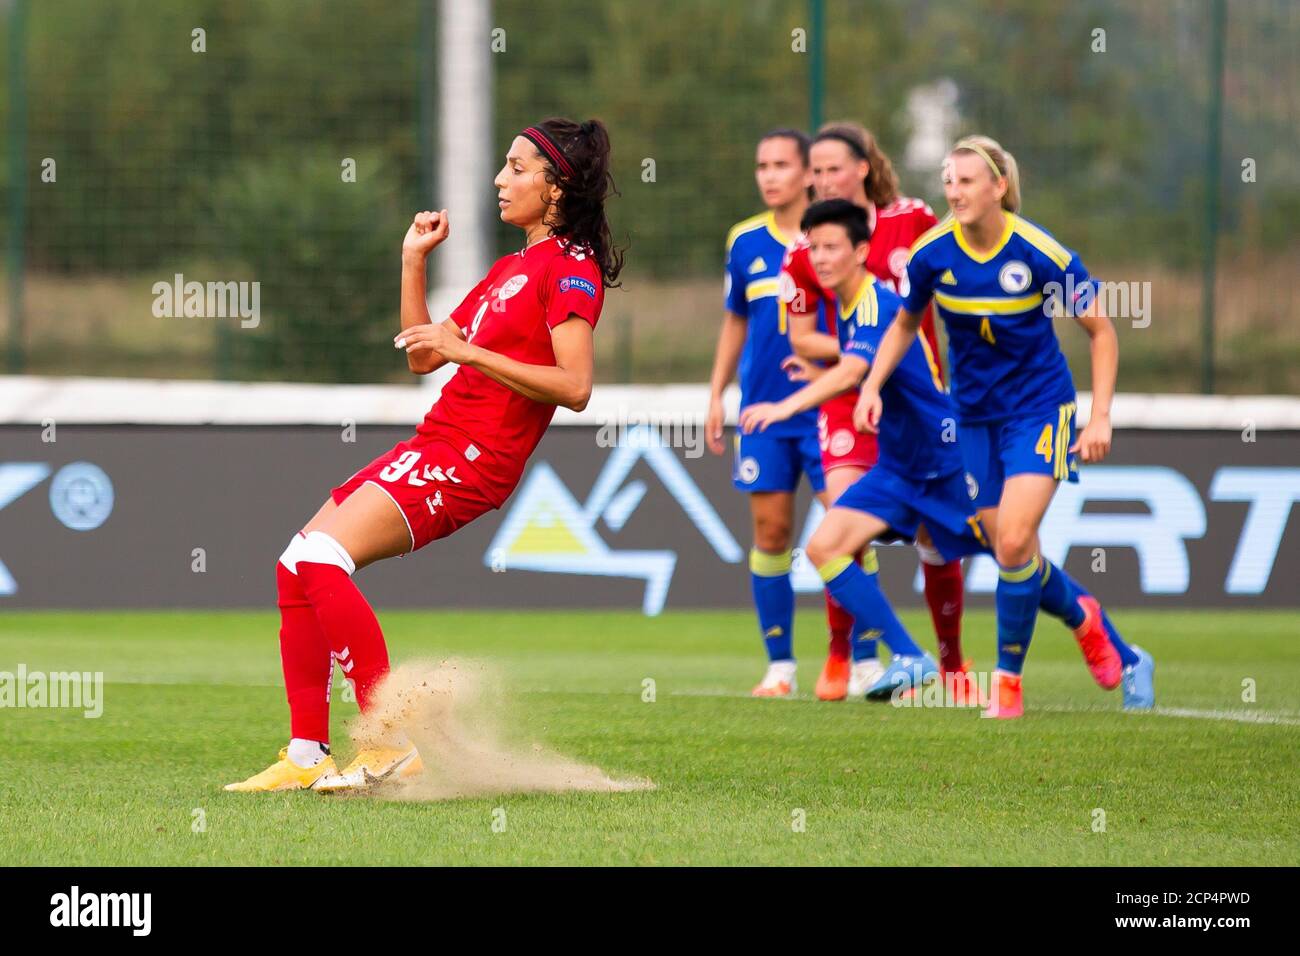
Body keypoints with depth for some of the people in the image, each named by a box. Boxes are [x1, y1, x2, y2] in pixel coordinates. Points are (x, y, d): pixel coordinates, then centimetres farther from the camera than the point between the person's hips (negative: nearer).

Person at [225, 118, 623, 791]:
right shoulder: (510, 268, 23)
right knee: (296, 565, 5)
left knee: (323, 557, -23)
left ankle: (392, 746, -22)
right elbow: (422, 357, 25)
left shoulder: (571, 267, -7)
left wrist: (466, 350, -19)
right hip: (435, 444, 10)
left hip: (472, 459, -10)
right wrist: (414, 260, 19)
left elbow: (575, 386, -19)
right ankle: (307, 756, 6)